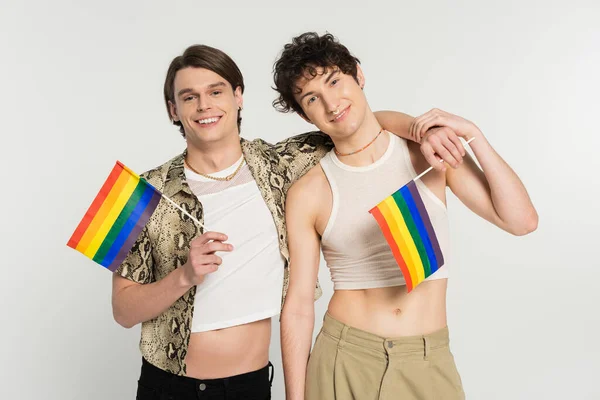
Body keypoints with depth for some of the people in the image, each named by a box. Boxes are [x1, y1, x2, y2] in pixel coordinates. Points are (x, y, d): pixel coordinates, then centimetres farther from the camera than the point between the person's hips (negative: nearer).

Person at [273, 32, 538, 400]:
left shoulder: (430, 152, -3)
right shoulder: (308, 194, -8)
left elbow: (522, 221, -5)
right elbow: (298, 306, -5)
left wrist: (473, 135, -13)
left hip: (429, 364, 2)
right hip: (343, 360, -1)